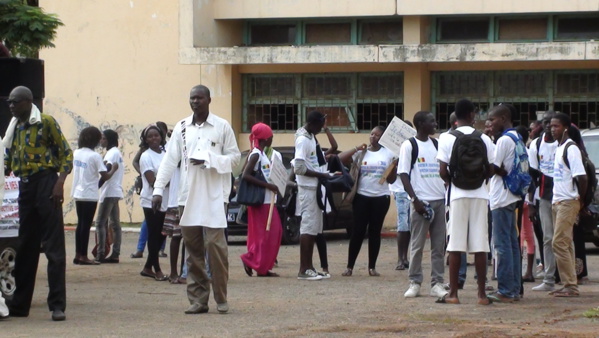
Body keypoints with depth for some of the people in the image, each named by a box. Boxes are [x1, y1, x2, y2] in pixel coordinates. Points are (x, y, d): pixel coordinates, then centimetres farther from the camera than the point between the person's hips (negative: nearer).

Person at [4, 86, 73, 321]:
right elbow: (7, 161, 20)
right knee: (25, 248, 10)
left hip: (45, 183, -6)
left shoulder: (46, 123, -3)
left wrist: (60, 182, -16)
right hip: (24, 187, 6)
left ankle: (57, 305, -7)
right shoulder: (13, 129, 15)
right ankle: (20, 304, 15)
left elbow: (66, 154, -5)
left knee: (53, 247, -6)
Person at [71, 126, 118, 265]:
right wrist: (113, 169, 5)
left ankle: (78, 255, 15)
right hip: (90, 195, -6)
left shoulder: (76, 153, 5)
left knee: (81, 224, 13)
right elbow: (105, 176, -14)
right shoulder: (95, 156, -15)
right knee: (86, 225, -2)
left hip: (78, 193, 6)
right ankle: (83, 256, 0)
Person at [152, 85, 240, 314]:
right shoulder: (182, 128, 11)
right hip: (188, 197, 3)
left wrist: (209, 161, -12)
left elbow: (234, 157, 3)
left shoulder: (222, 127, 3)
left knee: (215, 245, -10)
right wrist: (158, 189, 0)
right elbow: (170, 160, 9)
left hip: (214, 196, -3)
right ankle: (197, 299, 8)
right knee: (193, 248, 4)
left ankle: (221, 299, -1)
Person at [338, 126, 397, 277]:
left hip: (381, 198, 1)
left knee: (375, 231, 5)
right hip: (362, 196, -1)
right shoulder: (361, 152, 4)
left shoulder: (388, 154, 6)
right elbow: (340, 159, -6)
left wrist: (394, 166, -9)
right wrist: (356, 149, -10)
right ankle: (350, 266, 2)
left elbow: (391, 180, 8)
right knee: (358, 231, -3)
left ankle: (372, 267, 10)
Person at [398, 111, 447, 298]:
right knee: (417, 244, -1)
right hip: (421, 202, -5)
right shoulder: (409, 145, -2)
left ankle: (437, 283, 7)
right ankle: (414, 283, 6)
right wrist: (415, 199, -13)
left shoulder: (436, 144, 14)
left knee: (439, 245, 3)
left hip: (440, 200, 5)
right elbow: (403, 174, -6)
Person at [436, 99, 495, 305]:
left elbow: (443, 171, -8)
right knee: (480, 245, 2)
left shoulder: (447, 138, -4)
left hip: (458, 195, -1)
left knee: (455, 245, 1)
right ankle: (482, 294, 2)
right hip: (480, 195, 1)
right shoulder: (484, 139, 2)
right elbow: (490, 171, 2)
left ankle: (453, 294, 0)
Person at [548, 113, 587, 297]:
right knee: (564, 244, 9)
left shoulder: (571, 148, -13)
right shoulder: (559, 148, 16)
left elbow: (581, 177, -18)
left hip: (568, 202, -9)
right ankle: (568, 284, 13)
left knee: (559, 242, -12)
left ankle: (571, 286, -11)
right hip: (557, 201, 9)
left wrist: (580, 200, -9)